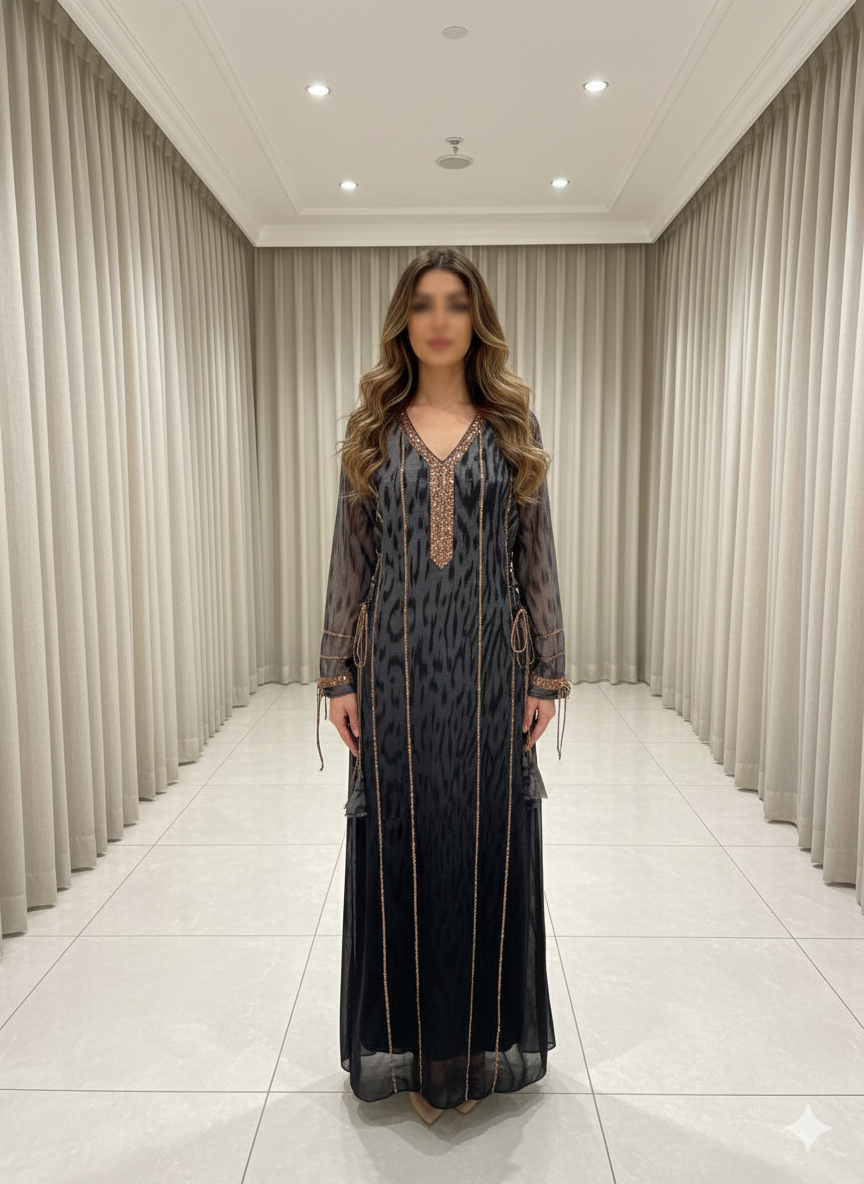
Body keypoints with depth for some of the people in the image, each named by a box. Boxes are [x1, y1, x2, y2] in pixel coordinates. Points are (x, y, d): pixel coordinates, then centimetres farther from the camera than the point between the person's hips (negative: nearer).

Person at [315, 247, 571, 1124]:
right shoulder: (373, 430, 6)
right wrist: (337, 674, -1)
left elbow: (536, 558, 4)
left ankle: (482, 1042, 30)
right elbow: (350, 558, 4)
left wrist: (547, 674, 0)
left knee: (487, 844, 8)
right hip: (397, 664, 0)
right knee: (400, 846, 8)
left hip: (487, 665, 0)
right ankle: (405, 1042, 28)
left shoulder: (511, 428, 5)